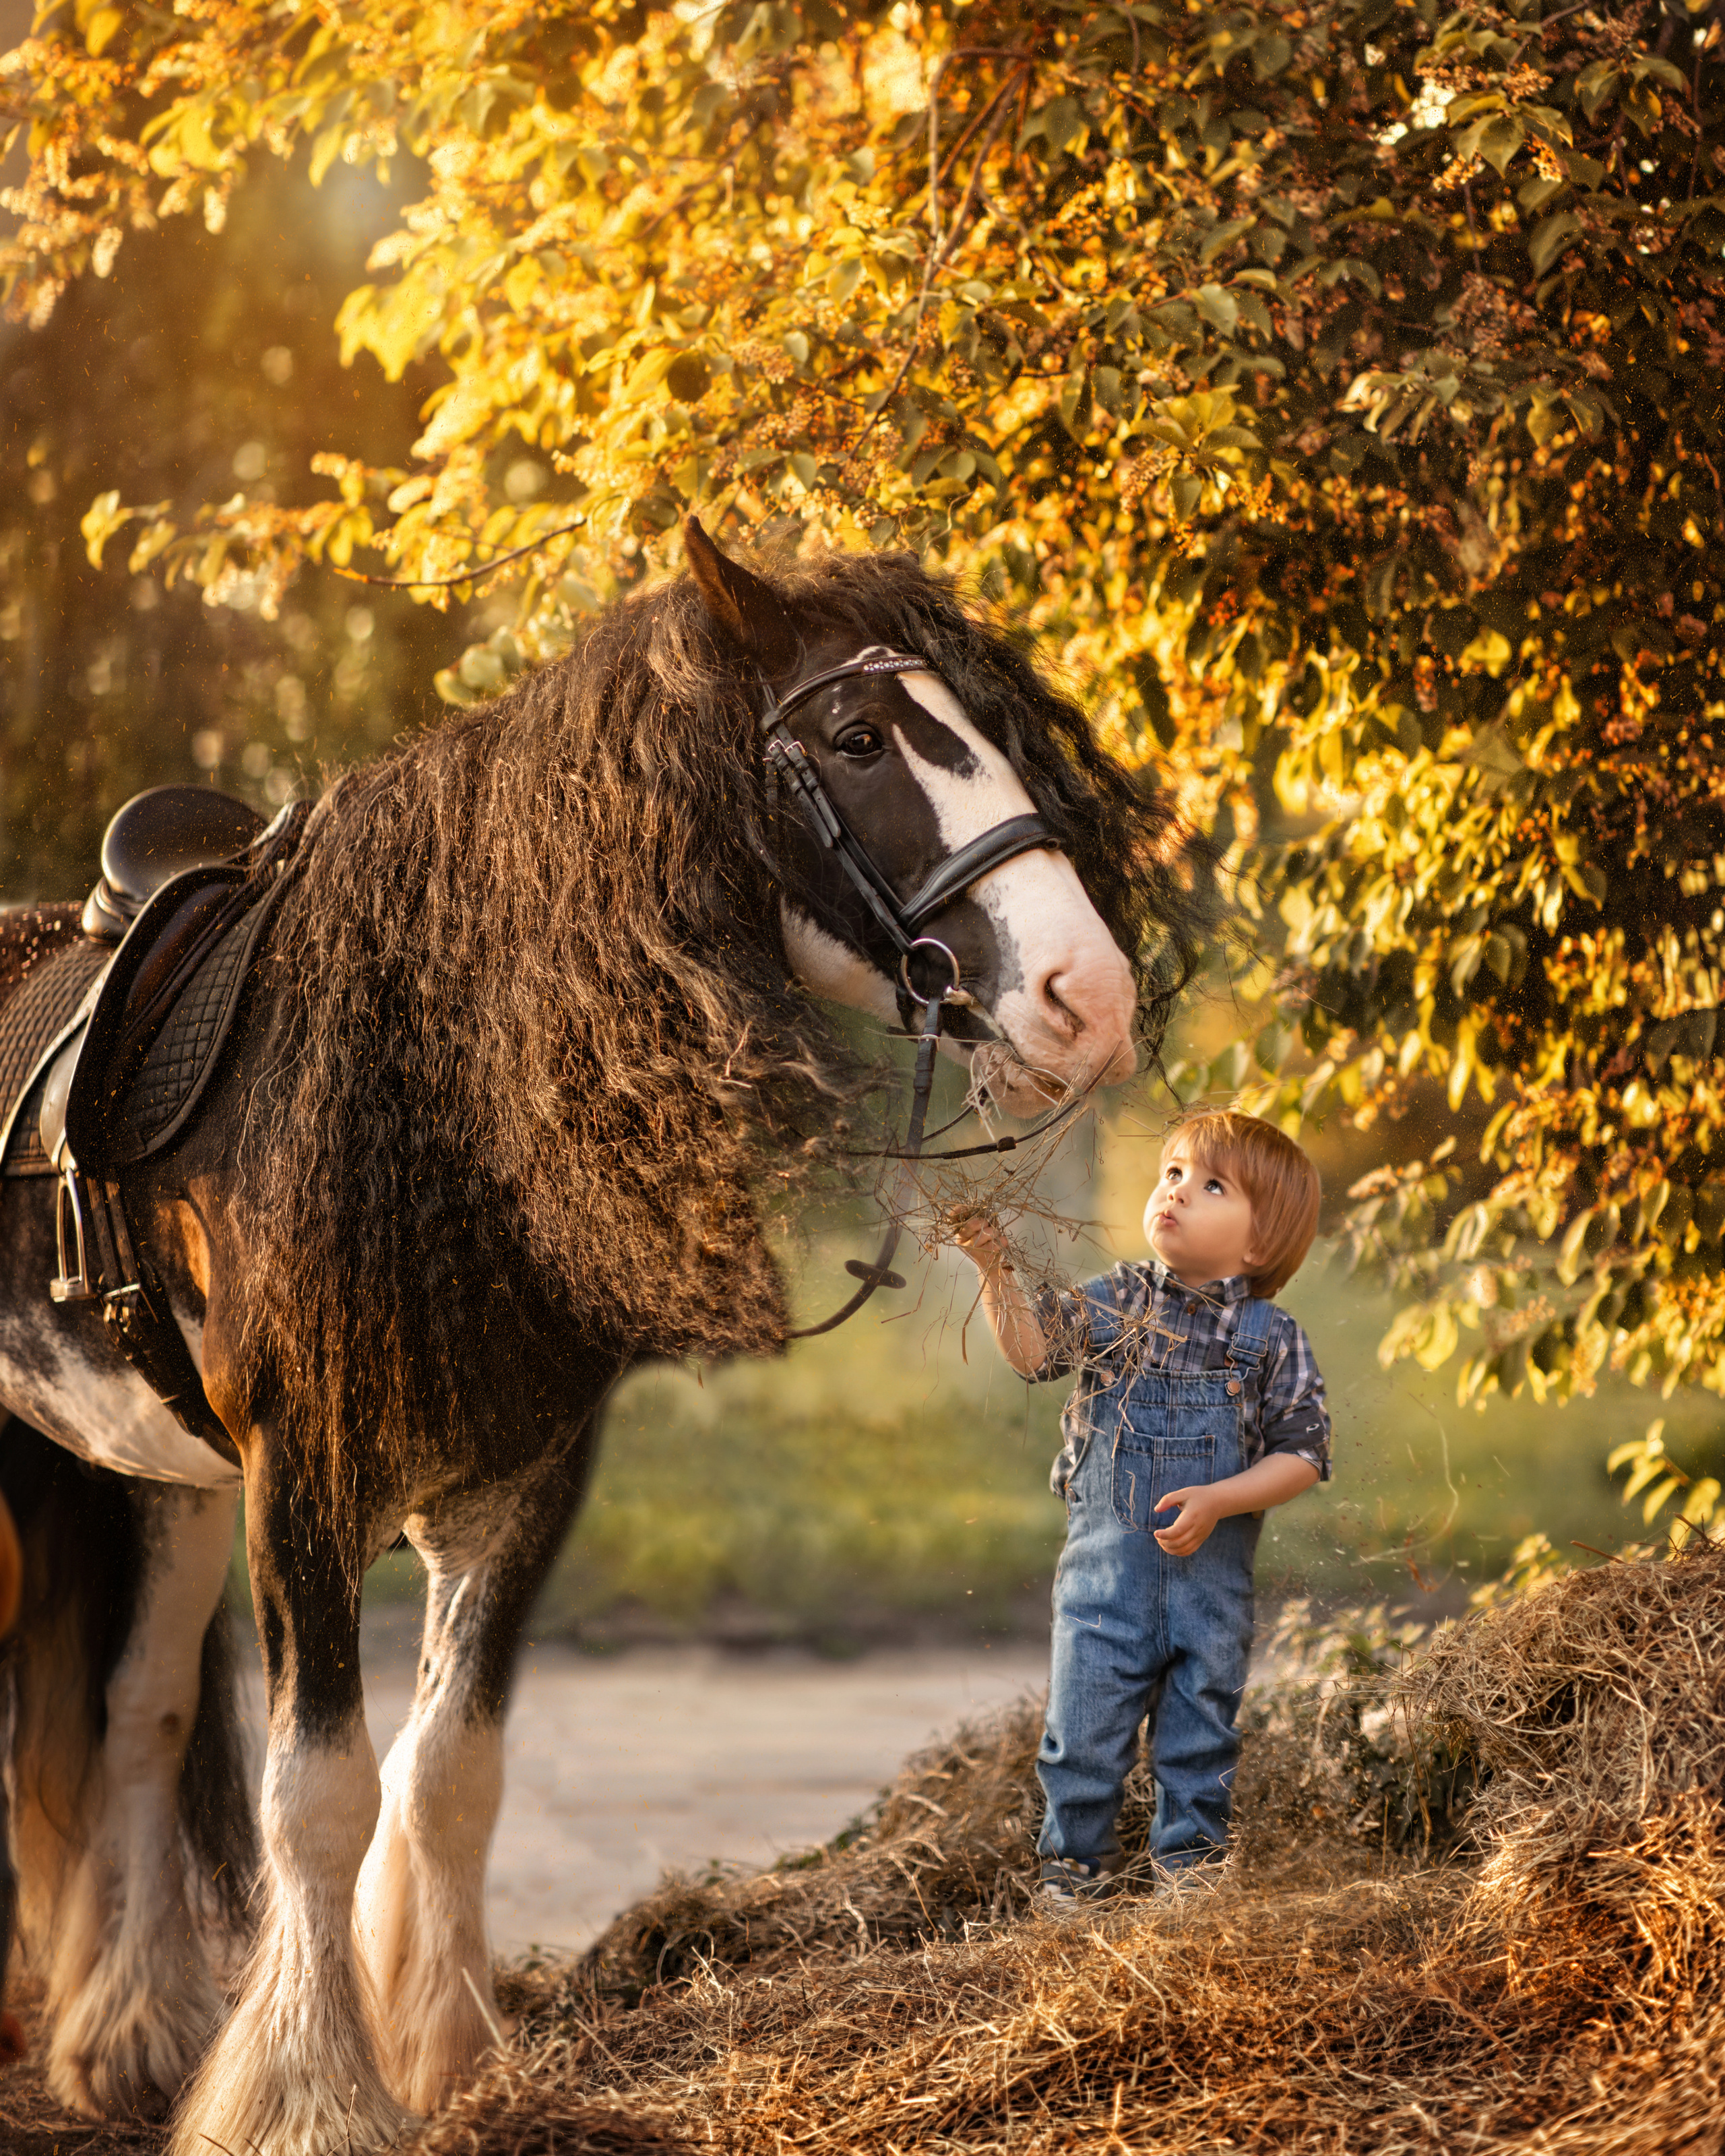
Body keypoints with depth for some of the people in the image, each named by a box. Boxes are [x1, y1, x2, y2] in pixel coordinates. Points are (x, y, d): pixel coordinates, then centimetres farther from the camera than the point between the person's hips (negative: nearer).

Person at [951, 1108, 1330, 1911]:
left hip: (1211, 1572, -1)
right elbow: (1033, 1348, -11)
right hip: (1108, 1560, 1)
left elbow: (1300, 1454, -5)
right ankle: (1077, 1858, 19)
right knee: (1085, 1721, 4)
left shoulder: (1272, 1339, -4)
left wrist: (1217, 1500, -17)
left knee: (1200, 1724, 9)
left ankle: (1190, 1853, 26)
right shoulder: (1114, 1304, 1)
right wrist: (997, 1273, -25)